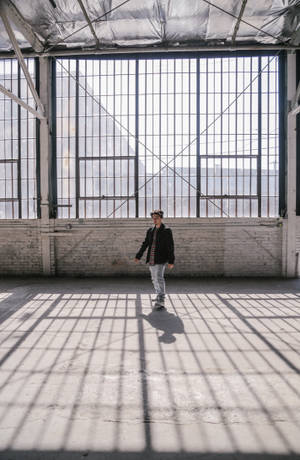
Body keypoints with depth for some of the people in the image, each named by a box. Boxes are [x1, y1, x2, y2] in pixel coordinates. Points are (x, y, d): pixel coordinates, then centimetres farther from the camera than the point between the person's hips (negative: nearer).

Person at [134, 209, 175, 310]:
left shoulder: (167, 231, -4)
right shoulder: (150, 230, 12)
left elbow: (170, 247, -7)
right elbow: (145, 244, 15)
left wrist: (171, 261, -13)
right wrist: (138, 256, 9)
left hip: (161, 260, -6)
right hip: (151, 259, 6)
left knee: (159, 278, -14)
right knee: (154, 279, 14)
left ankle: (161, 302, -12)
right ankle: (159, 296, 32)